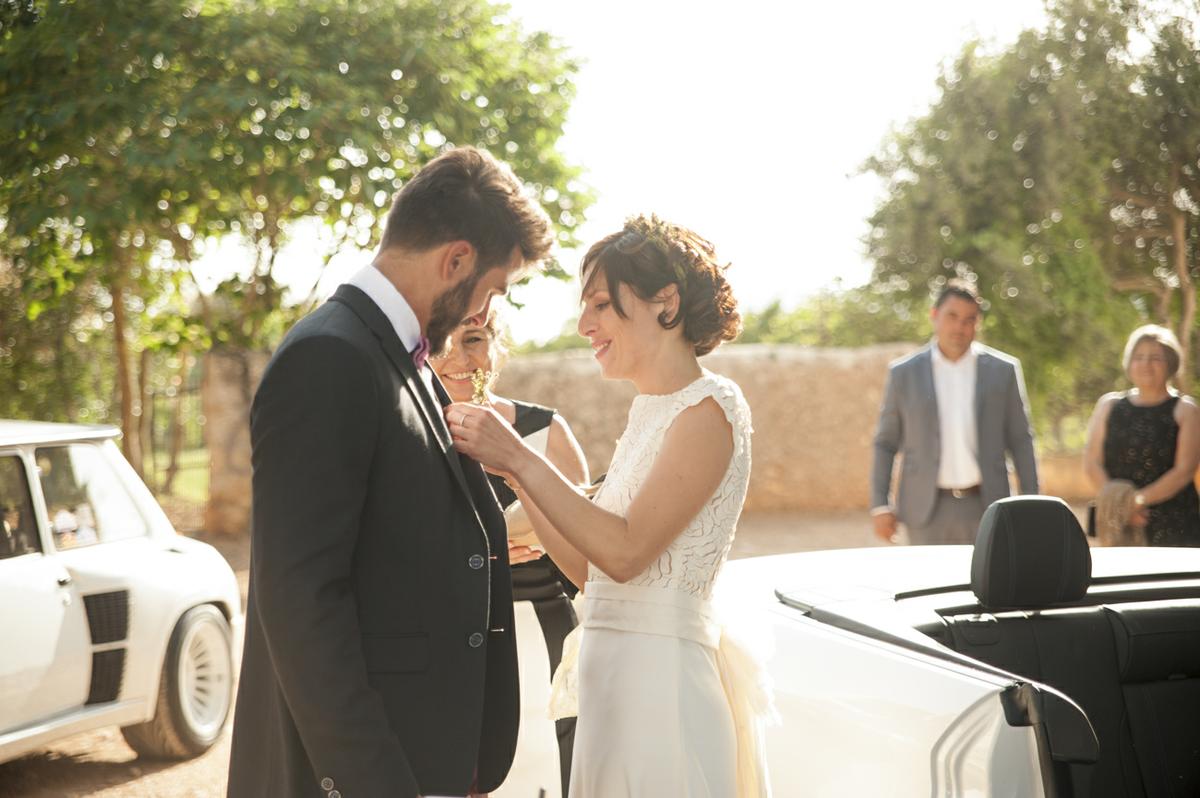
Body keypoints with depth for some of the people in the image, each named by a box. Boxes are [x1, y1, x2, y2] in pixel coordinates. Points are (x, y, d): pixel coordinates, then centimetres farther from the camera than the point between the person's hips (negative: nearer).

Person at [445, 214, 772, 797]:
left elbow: (627, 552, -20)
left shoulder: (709, 409, -12)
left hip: (660, 680, -8)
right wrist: (511, 470, 4)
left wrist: (519, 457, -18)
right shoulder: (650, 410, 15)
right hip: (613, 672, 8)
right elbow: (588, 565, 12)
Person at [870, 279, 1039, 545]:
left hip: (984, 508, 1)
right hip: (927, 511, 0)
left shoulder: (1003, 370, 6)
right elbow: (885, 443, 8)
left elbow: (1020, 440, 8)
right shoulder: (904, 373, 5)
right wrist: (880, 506, 2)